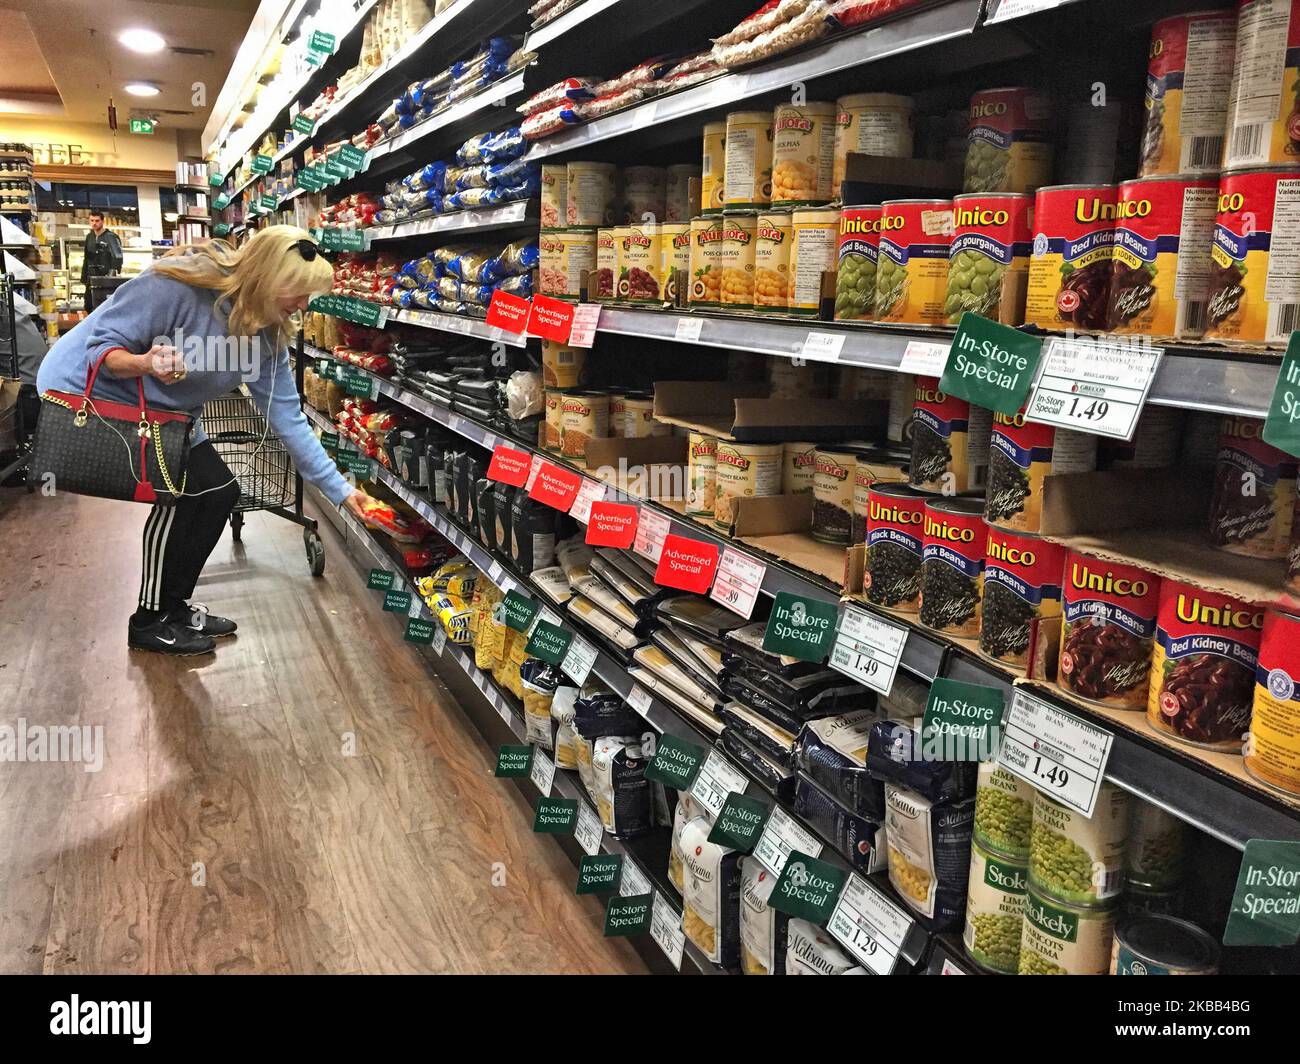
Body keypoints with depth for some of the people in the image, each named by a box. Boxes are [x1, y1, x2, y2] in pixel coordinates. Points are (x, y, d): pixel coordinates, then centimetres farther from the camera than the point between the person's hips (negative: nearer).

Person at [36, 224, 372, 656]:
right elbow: (99, 347, -25)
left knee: (220, 490, 1)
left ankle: (172, 606, 17)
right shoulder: (176, 286, -31)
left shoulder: (267, 337, -9)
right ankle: (149, 624, 0)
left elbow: (287, 417, -7)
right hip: (87, 393, -8)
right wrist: (145, 364, -47)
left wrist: (339, 488, -9)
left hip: (156, 411, 8)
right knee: (180, 490, -16)